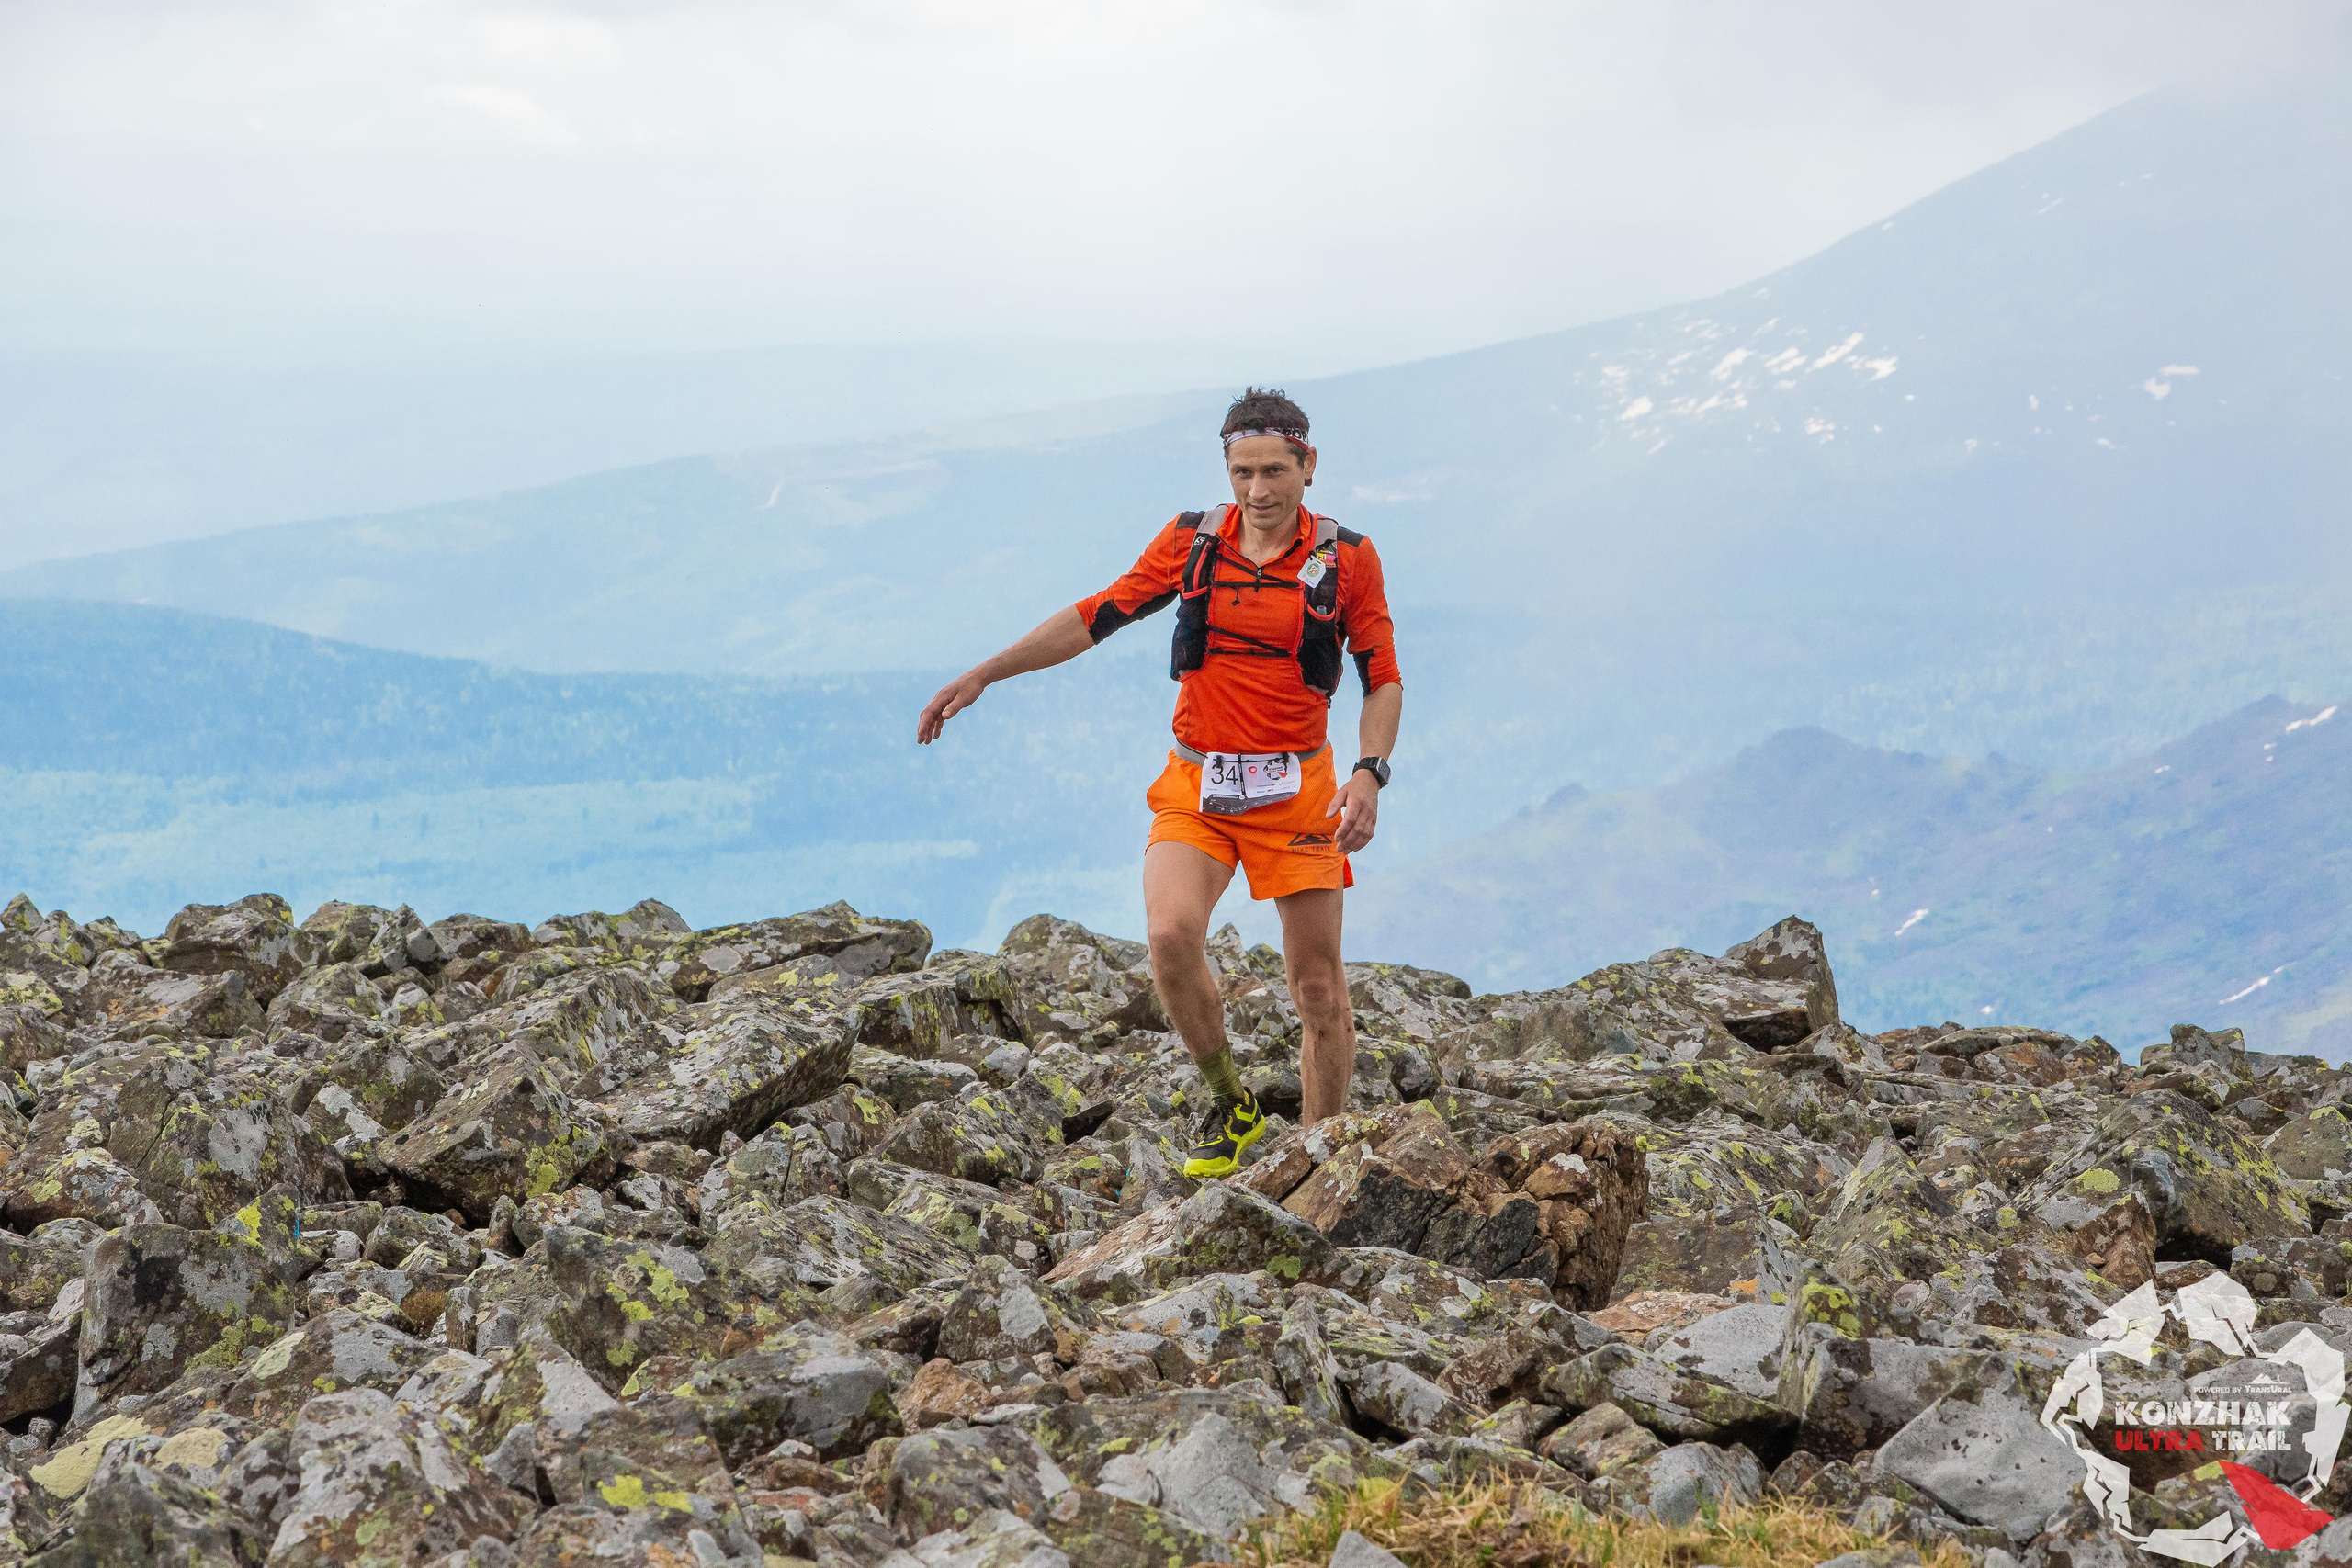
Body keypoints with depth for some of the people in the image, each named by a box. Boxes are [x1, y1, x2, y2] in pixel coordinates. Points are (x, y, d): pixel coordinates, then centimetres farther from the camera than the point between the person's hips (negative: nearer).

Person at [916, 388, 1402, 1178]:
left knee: (1319, 988, 0)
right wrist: (981, 676, 4)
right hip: (1196, 786, 1)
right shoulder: (1192, 541, 3)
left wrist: (1369, 773, -14)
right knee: (1171, 936, -24)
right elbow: (1097, 615, 7)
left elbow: (1383, 678, 3)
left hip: (1296, 790, -1)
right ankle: (1230, 1106, -1)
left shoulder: (1347, 558, -1)